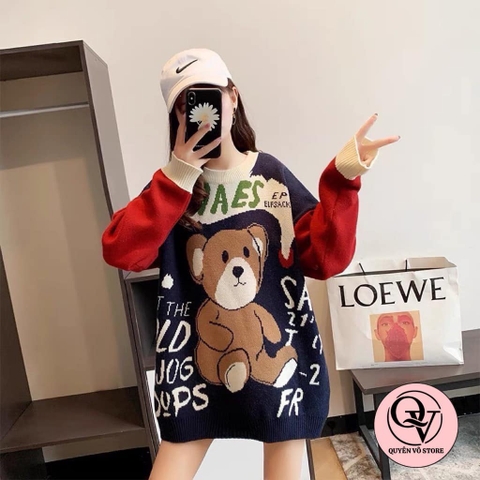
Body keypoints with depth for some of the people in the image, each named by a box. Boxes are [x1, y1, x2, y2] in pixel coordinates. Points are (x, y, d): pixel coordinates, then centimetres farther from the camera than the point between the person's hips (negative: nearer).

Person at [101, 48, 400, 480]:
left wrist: (341, 181, -18)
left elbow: (326, 258, -8)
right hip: (201, 360, 1)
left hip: (279, 353, 0)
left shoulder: (271, 176, -4)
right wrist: (179, 177, -21)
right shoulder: (174, 185, -1)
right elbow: (119, 251, -17)